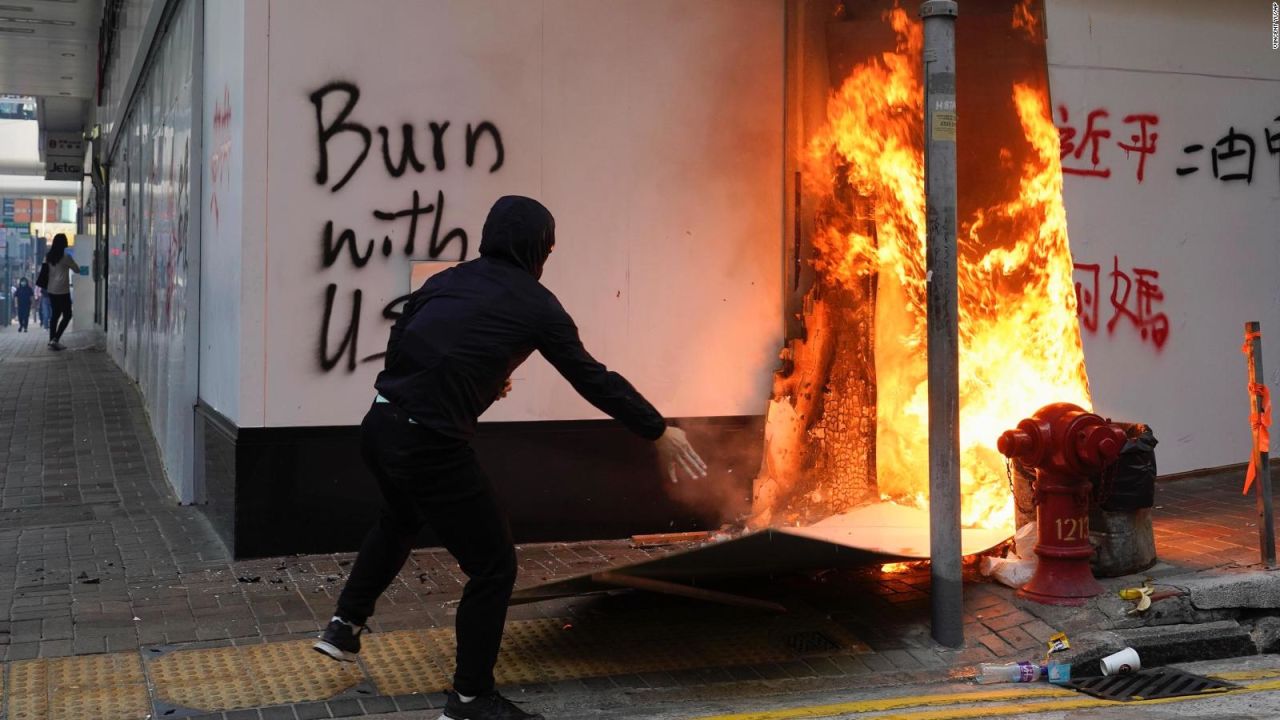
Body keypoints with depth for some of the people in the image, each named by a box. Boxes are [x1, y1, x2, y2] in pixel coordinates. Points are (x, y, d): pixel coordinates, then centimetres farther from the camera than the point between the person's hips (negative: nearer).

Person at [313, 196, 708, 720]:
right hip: (431, 445, -7)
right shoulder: (535, 305, -2)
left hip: (381, 425, 7)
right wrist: (659, 432, 13)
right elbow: (594, 380, 3)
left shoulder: (446, 280, 13)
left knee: (400, 520, 38)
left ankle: (345, 626, 43)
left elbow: (398, 346, 17)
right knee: (493, 565, 8)